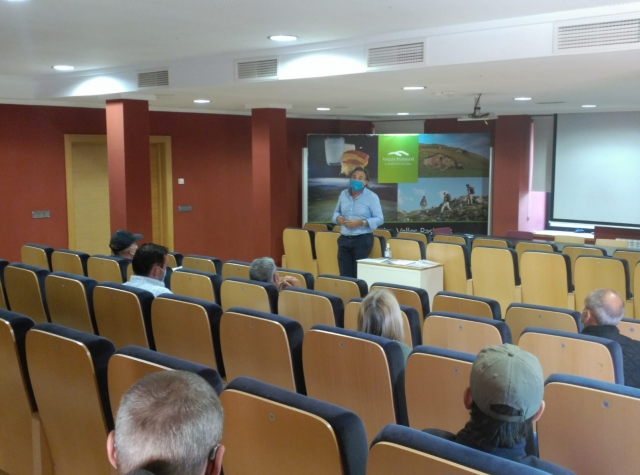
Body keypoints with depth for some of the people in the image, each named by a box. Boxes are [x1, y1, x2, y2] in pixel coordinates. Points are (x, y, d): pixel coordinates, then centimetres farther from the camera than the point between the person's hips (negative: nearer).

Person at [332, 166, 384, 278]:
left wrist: (360, 222, -22)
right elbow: (336, 212, 20)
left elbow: (379, 219, -10)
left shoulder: (372, 197, -7)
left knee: (359, 276, 0)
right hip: (344, 239, 5)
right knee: (344, 276, 7)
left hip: (362, 239, -5)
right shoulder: (344, 194, 9)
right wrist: (338, 218, -4)